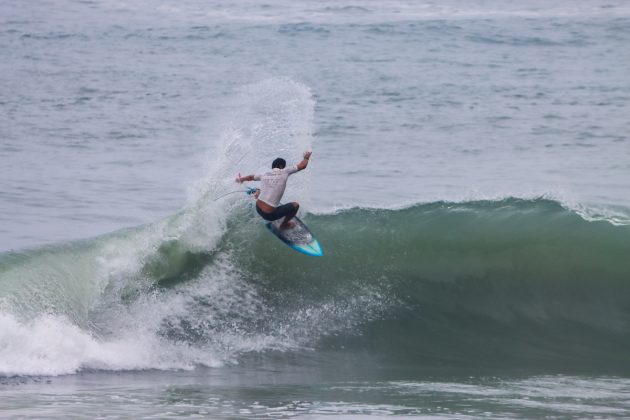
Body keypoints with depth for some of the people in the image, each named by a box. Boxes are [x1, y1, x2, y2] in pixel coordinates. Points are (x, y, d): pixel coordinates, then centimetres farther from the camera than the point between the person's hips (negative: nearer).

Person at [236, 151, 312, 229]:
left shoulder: (264, 175, 3)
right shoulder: (284, 172, -10)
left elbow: (251, 177, 24)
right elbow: (302, 166, -2)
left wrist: (241, 179, 46)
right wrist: (306, 158, 21)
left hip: (258, 209, 6)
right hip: (269, 215, -6)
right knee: (295, 205, 11)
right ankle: (284, 224, 28)